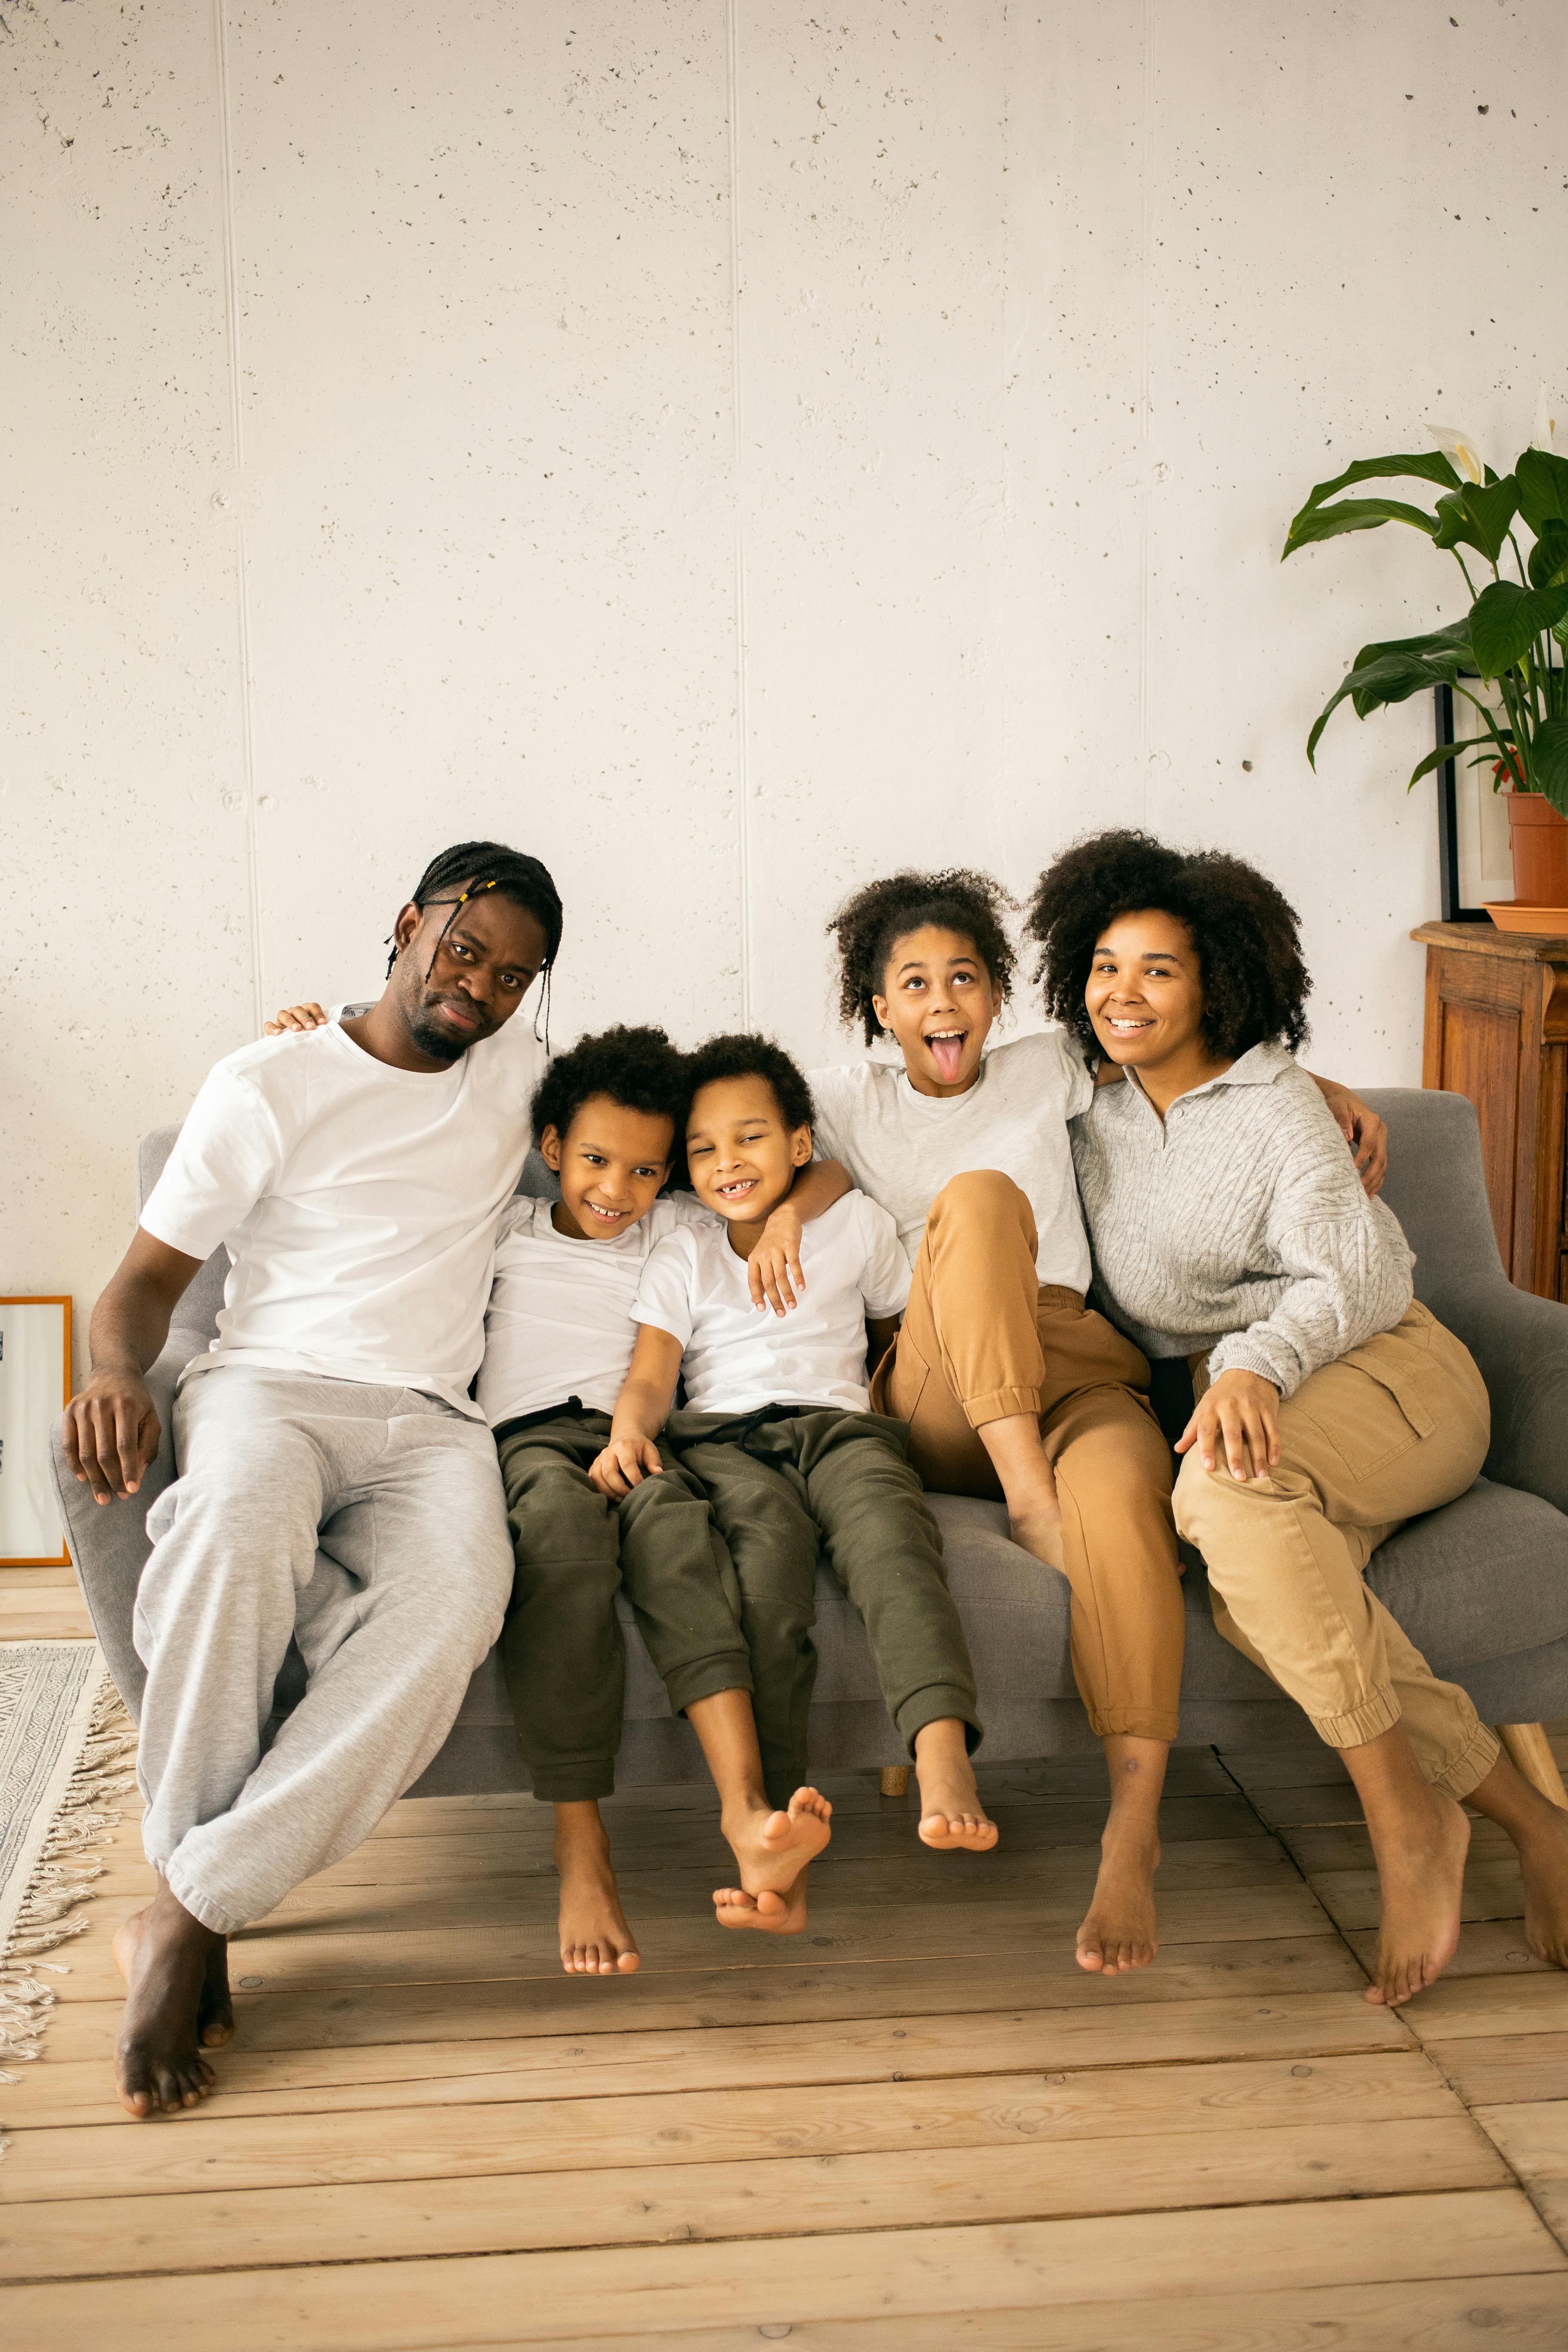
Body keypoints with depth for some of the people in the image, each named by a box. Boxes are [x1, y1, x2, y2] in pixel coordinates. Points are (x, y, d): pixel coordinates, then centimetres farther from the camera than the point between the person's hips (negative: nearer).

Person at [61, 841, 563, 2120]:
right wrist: (117, 1375, -17)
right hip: (270, 1385, -2)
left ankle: (189, 1915, -31)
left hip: (431, 1423, 2)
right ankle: (186, 1864, -25)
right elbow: (148, 1280, 7)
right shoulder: (268, 1086, 8)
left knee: (455, 1599, -35)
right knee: (236, 1531, -41)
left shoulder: (519, 1066, 19)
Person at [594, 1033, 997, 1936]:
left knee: (888, 1521, -37)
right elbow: (652, 1371, 7)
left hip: (838, 1423, 1)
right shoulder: (681, 1259, 21)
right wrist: (628, 1432, -14)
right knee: (766, 1548, -36)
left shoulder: (858, 1226, 23)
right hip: (722, 1438, -1)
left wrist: (897, 1401, 13)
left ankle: (944, 1760, -56)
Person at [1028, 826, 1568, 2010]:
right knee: (1256, 1597, -32)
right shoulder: (1094, 1123, 15)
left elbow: (1353, 1273, -13)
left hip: (1385, 1368, -4)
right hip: (1226, 1392, 4)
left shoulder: (1274, 1101, -2)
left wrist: (1255, 1363, -32)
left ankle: (1406, 1814, -29)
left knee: (1230, 1488, -39)